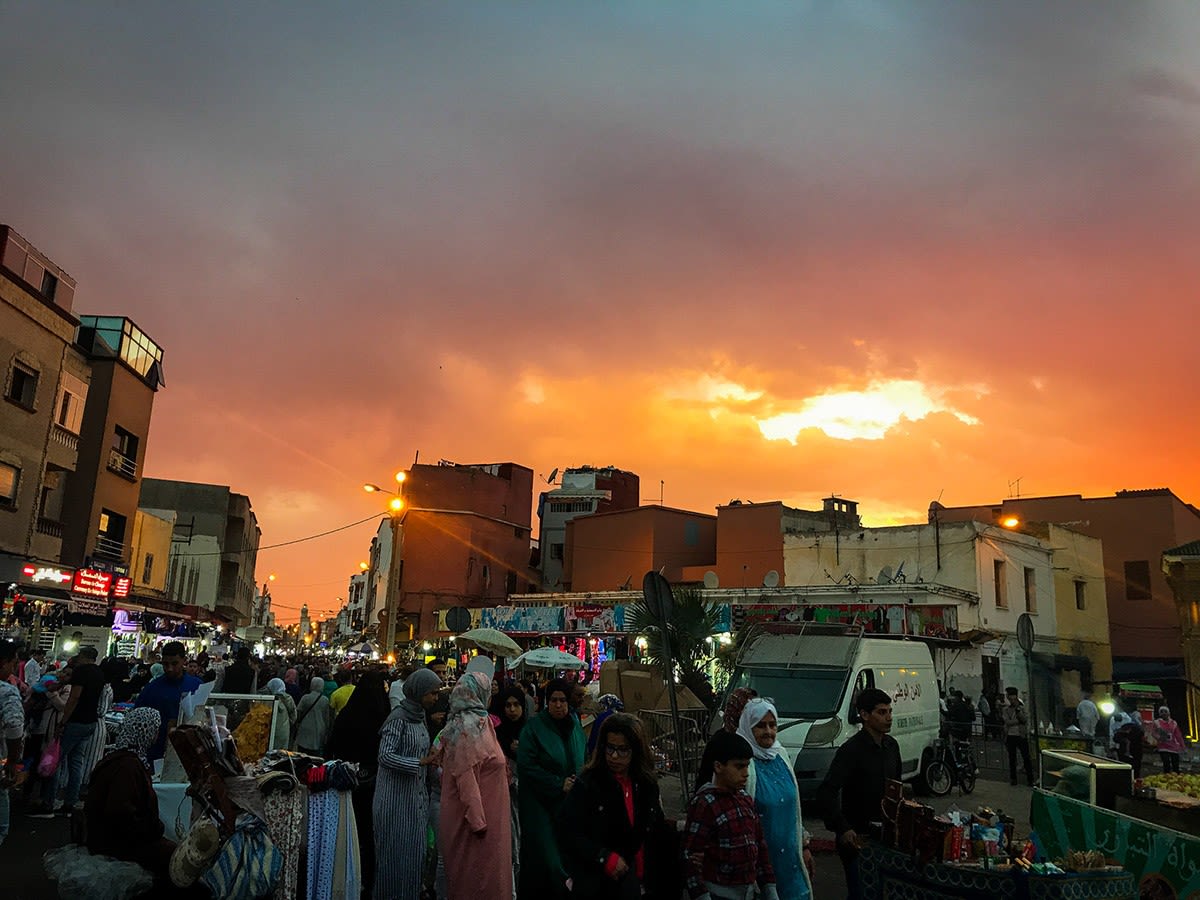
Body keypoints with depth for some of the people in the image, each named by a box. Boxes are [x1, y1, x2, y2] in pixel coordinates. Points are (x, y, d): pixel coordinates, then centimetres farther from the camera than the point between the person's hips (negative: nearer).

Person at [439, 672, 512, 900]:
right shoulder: (468, 726, -19)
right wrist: (477, 819, -22)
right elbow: (466, 776, -23)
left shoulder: (474, 722, 9)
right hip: (477, 812, -9)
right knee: (478, 870, 2)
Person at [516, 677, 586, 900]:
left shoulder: (575, 726, 6)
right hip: (541, 802, -4)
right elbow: (527, 766, -13)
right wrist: (558, 784, -14)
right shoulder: (534, 727, -10)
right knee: (545, 855, -3)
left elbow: (585, 760, 16)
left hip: (570, 803, 4)